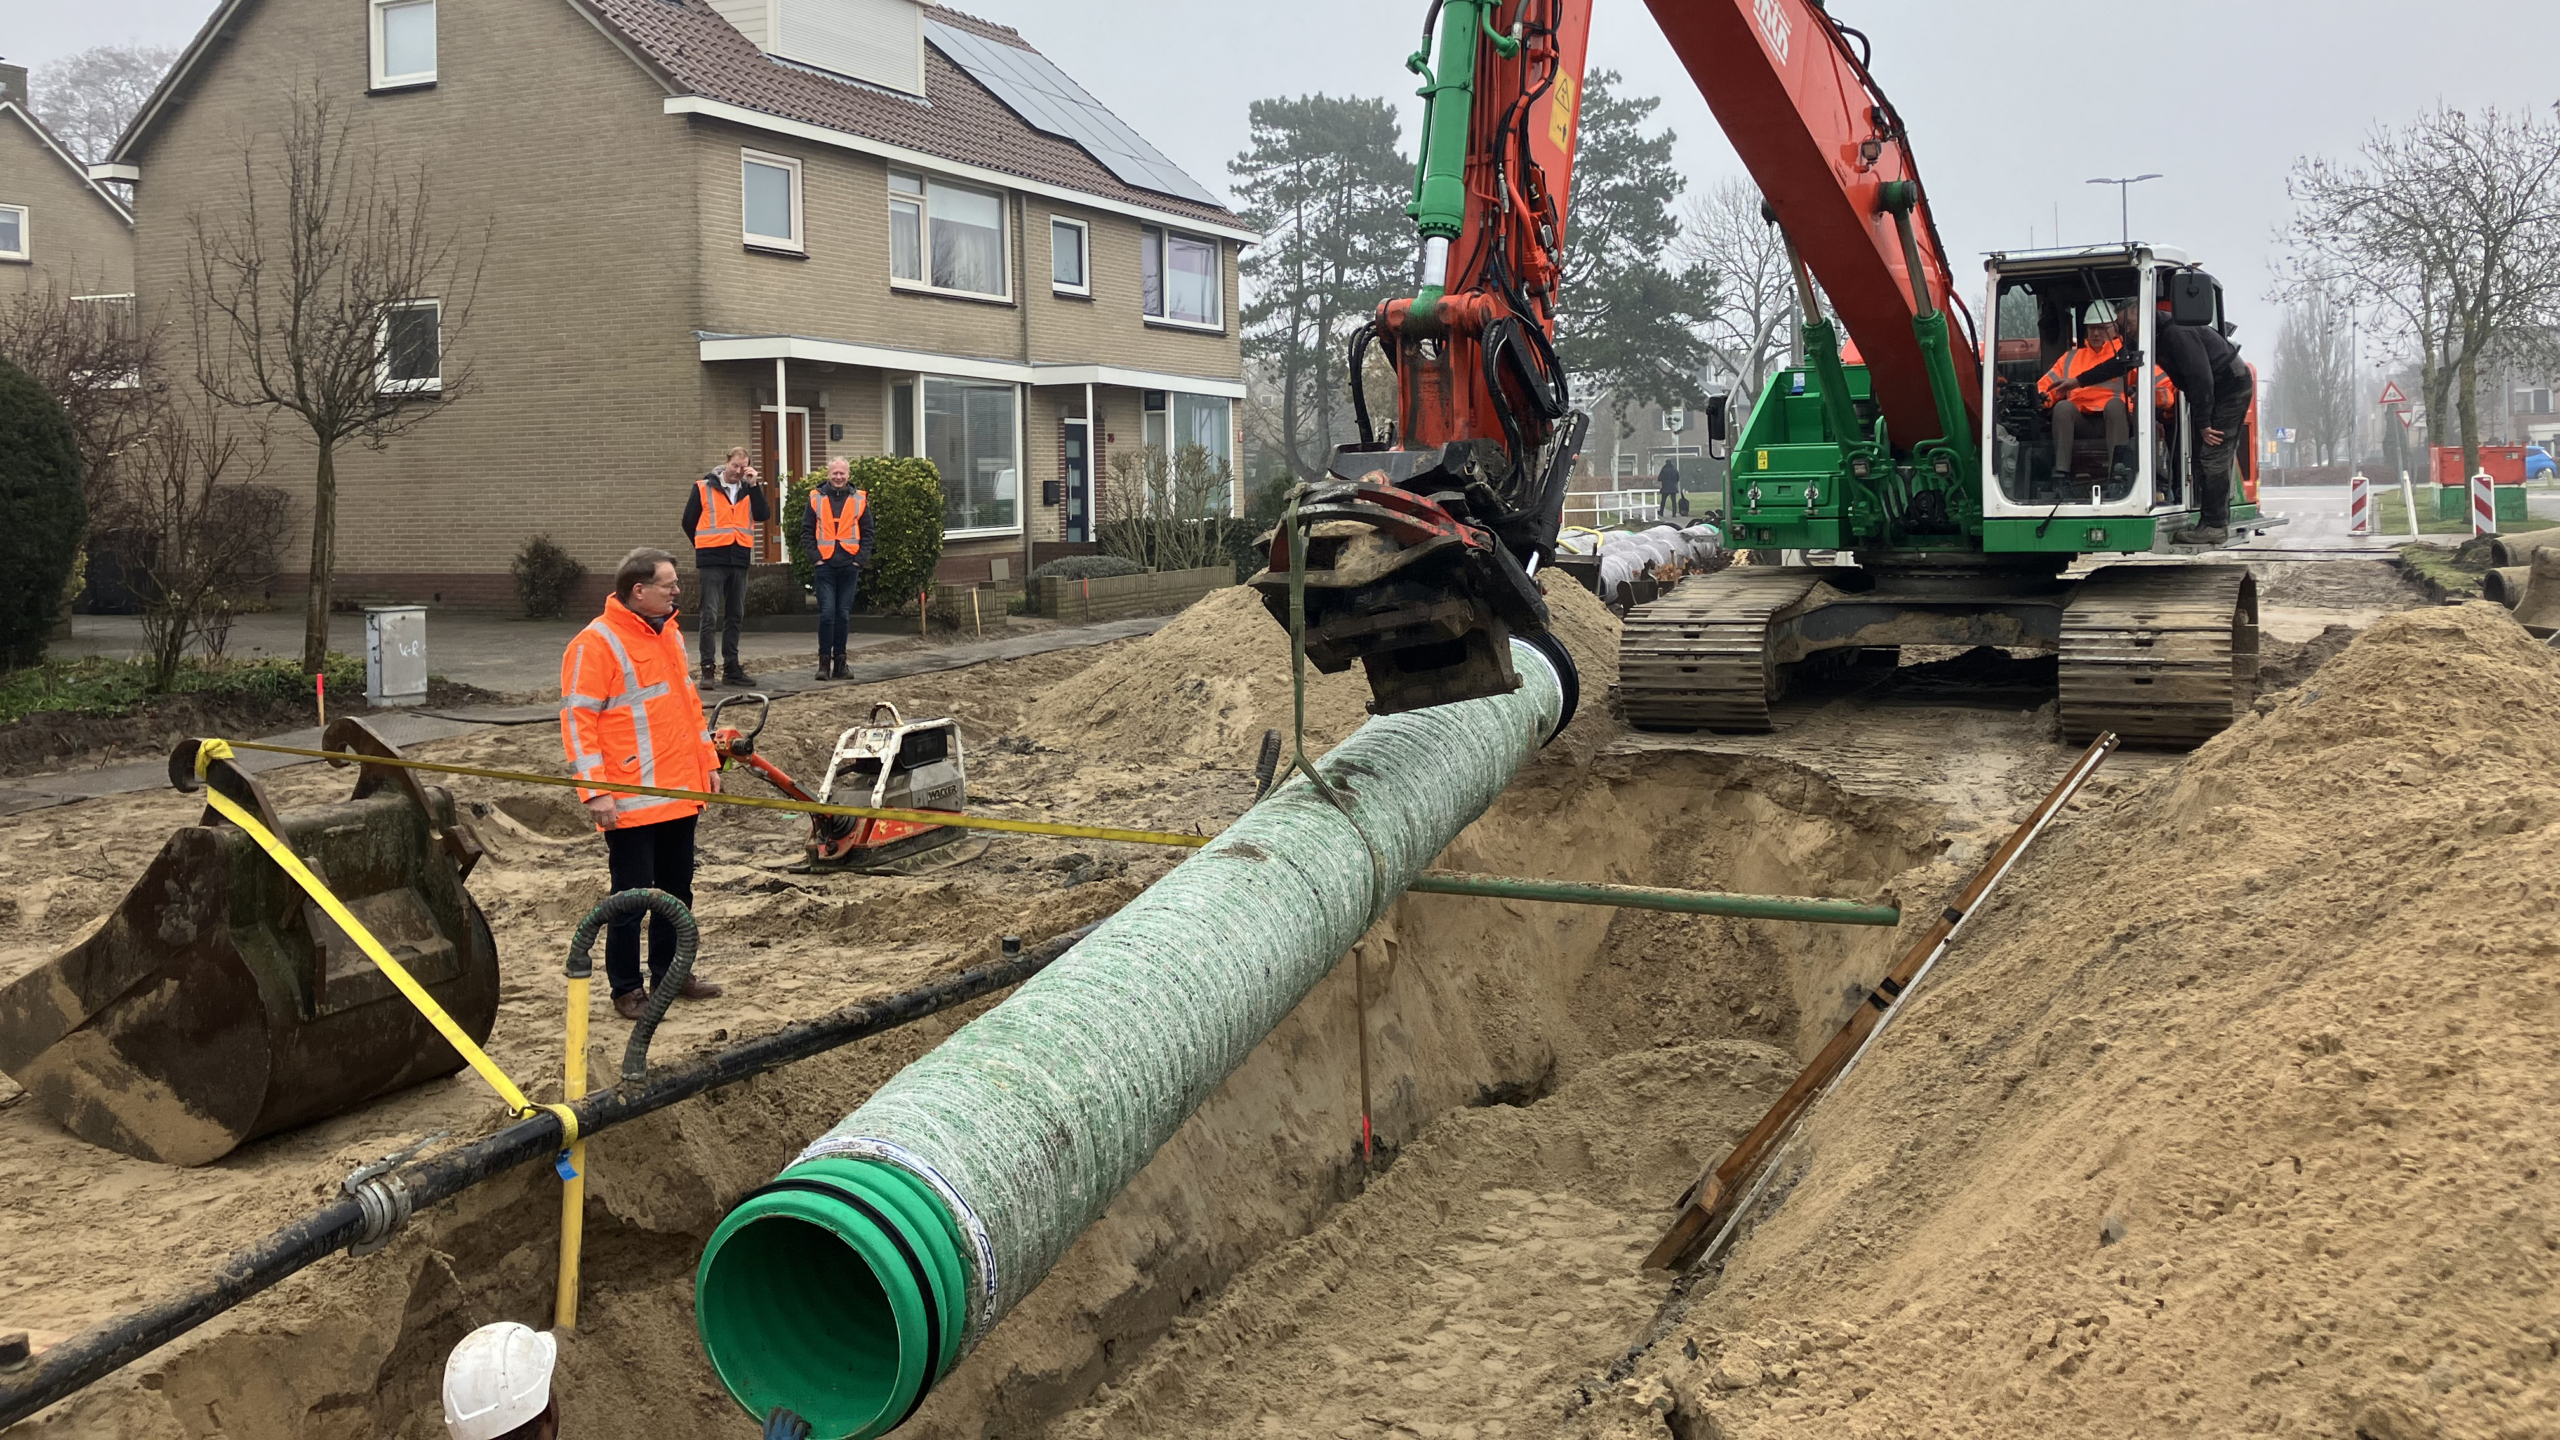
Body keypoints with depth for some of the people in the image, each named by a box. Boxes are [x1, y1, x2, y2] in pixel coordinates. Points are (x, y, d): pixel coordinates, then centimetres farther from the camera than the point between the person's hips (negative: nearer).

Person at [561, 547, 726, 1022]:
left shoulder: (670, 634, 13)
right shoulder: (596, 644, -13)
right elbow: (577, 718, -15)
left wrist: (707, 762, 20)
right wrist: (595, 790, -19)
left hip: (680, 794, 8)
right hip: (632, 803, -8)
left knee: (677, 890, 16)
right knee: (631, 897, 1)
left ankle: (669, 972, 29)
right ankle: (627, 990, 13)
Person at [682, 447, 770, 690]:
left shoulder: (749, 490, 9)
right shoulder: (704, 488, -1)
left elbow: (764, 515, -7)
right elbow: (689, 522, 6)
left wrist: (754, 485, -12)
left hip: (739, 560, 4)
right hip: (712, 560, -4)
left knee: (735, 616, 10)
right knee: (710, 616, -7)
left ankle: (731, 667, 18)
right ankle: (707, 669, -6)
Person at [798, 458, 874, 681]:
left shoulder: (859, 500, 7)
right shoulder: (816, 499, 5)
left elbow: (867, 533, 9)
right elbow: (806, 532, 5)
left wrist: (859, 559, -2)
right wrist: (815, 558, -5)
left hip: (849, 565, 1)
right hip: (824, 565, -1)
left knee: (843, 614, 6)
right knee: (827, 613, -8)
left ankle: (839, 660, 13)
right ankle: (824, 661, -2)